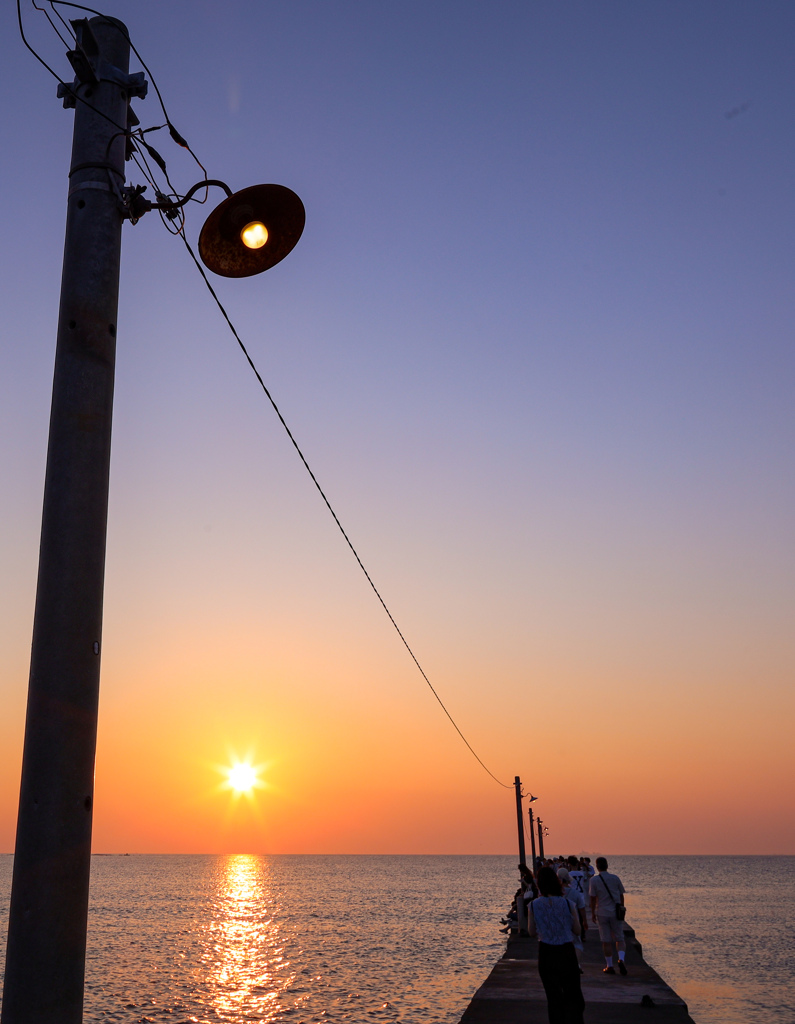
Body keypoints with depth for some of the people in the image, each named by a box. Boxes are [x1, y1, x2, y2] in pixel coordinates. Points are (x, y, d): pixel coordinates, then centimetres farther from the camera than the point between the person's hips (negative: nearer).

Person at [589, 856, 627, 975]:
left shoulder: (594, 880, -8)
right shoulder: (615, 878, -1)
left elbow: (593, 898, -7)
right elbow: (621, 896, 6)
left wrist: (593, 914, 4)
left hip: (602, 913, -1)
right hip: (616, 913, 1)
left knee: (606, 941, 7)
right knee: (619, 939, 9)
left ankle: (610, 966, 10)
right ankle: (621, 959, -13)